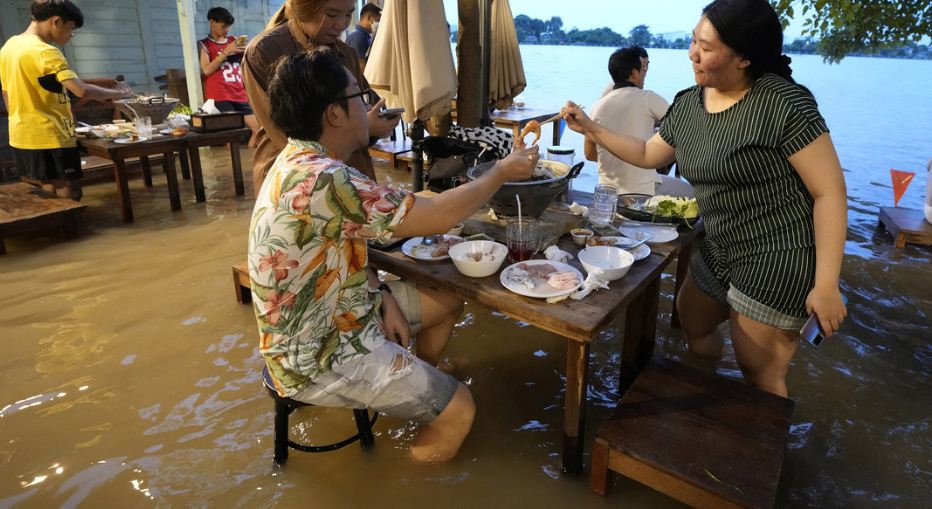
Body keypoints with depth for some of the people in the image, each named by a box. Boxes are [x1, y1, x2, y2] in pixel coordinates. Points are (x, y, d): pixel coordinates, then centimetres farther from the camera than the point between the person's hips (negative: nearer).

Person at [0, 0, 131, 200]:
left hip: (21, 138, 9)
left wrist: (25, 125, 24)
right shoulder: (46, 53, -17)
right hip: (50, 139, -9)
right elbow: (82, 91, -27)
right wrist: (116, 93, -12)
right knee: (70, 197, -2)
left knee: (50, 197, 16)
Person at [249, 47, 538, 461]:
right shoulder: (320, 180, -31)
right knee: (458, 411, -10)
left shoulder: (301, 162, 2)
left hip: (335, 315, 10)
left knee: (449, 299, 17)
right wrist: (502, 172, -11)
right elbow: (436, 216, -26)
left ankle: (418, 386, 36)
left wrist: (382, 294, -5)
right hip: (317, 358, -10)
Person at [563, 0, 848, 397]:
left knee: (760, 374, 1)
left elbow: (830, 192, -18)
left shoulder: (783, 104, -21)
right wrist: (591, 129, 7)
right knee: (692, 324, 24)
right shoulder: (687, 104, 2)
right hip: (719, 253, 8)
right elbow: (648, 155, 17)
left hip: (777, 260, -8)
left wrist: (826, 284, -20)